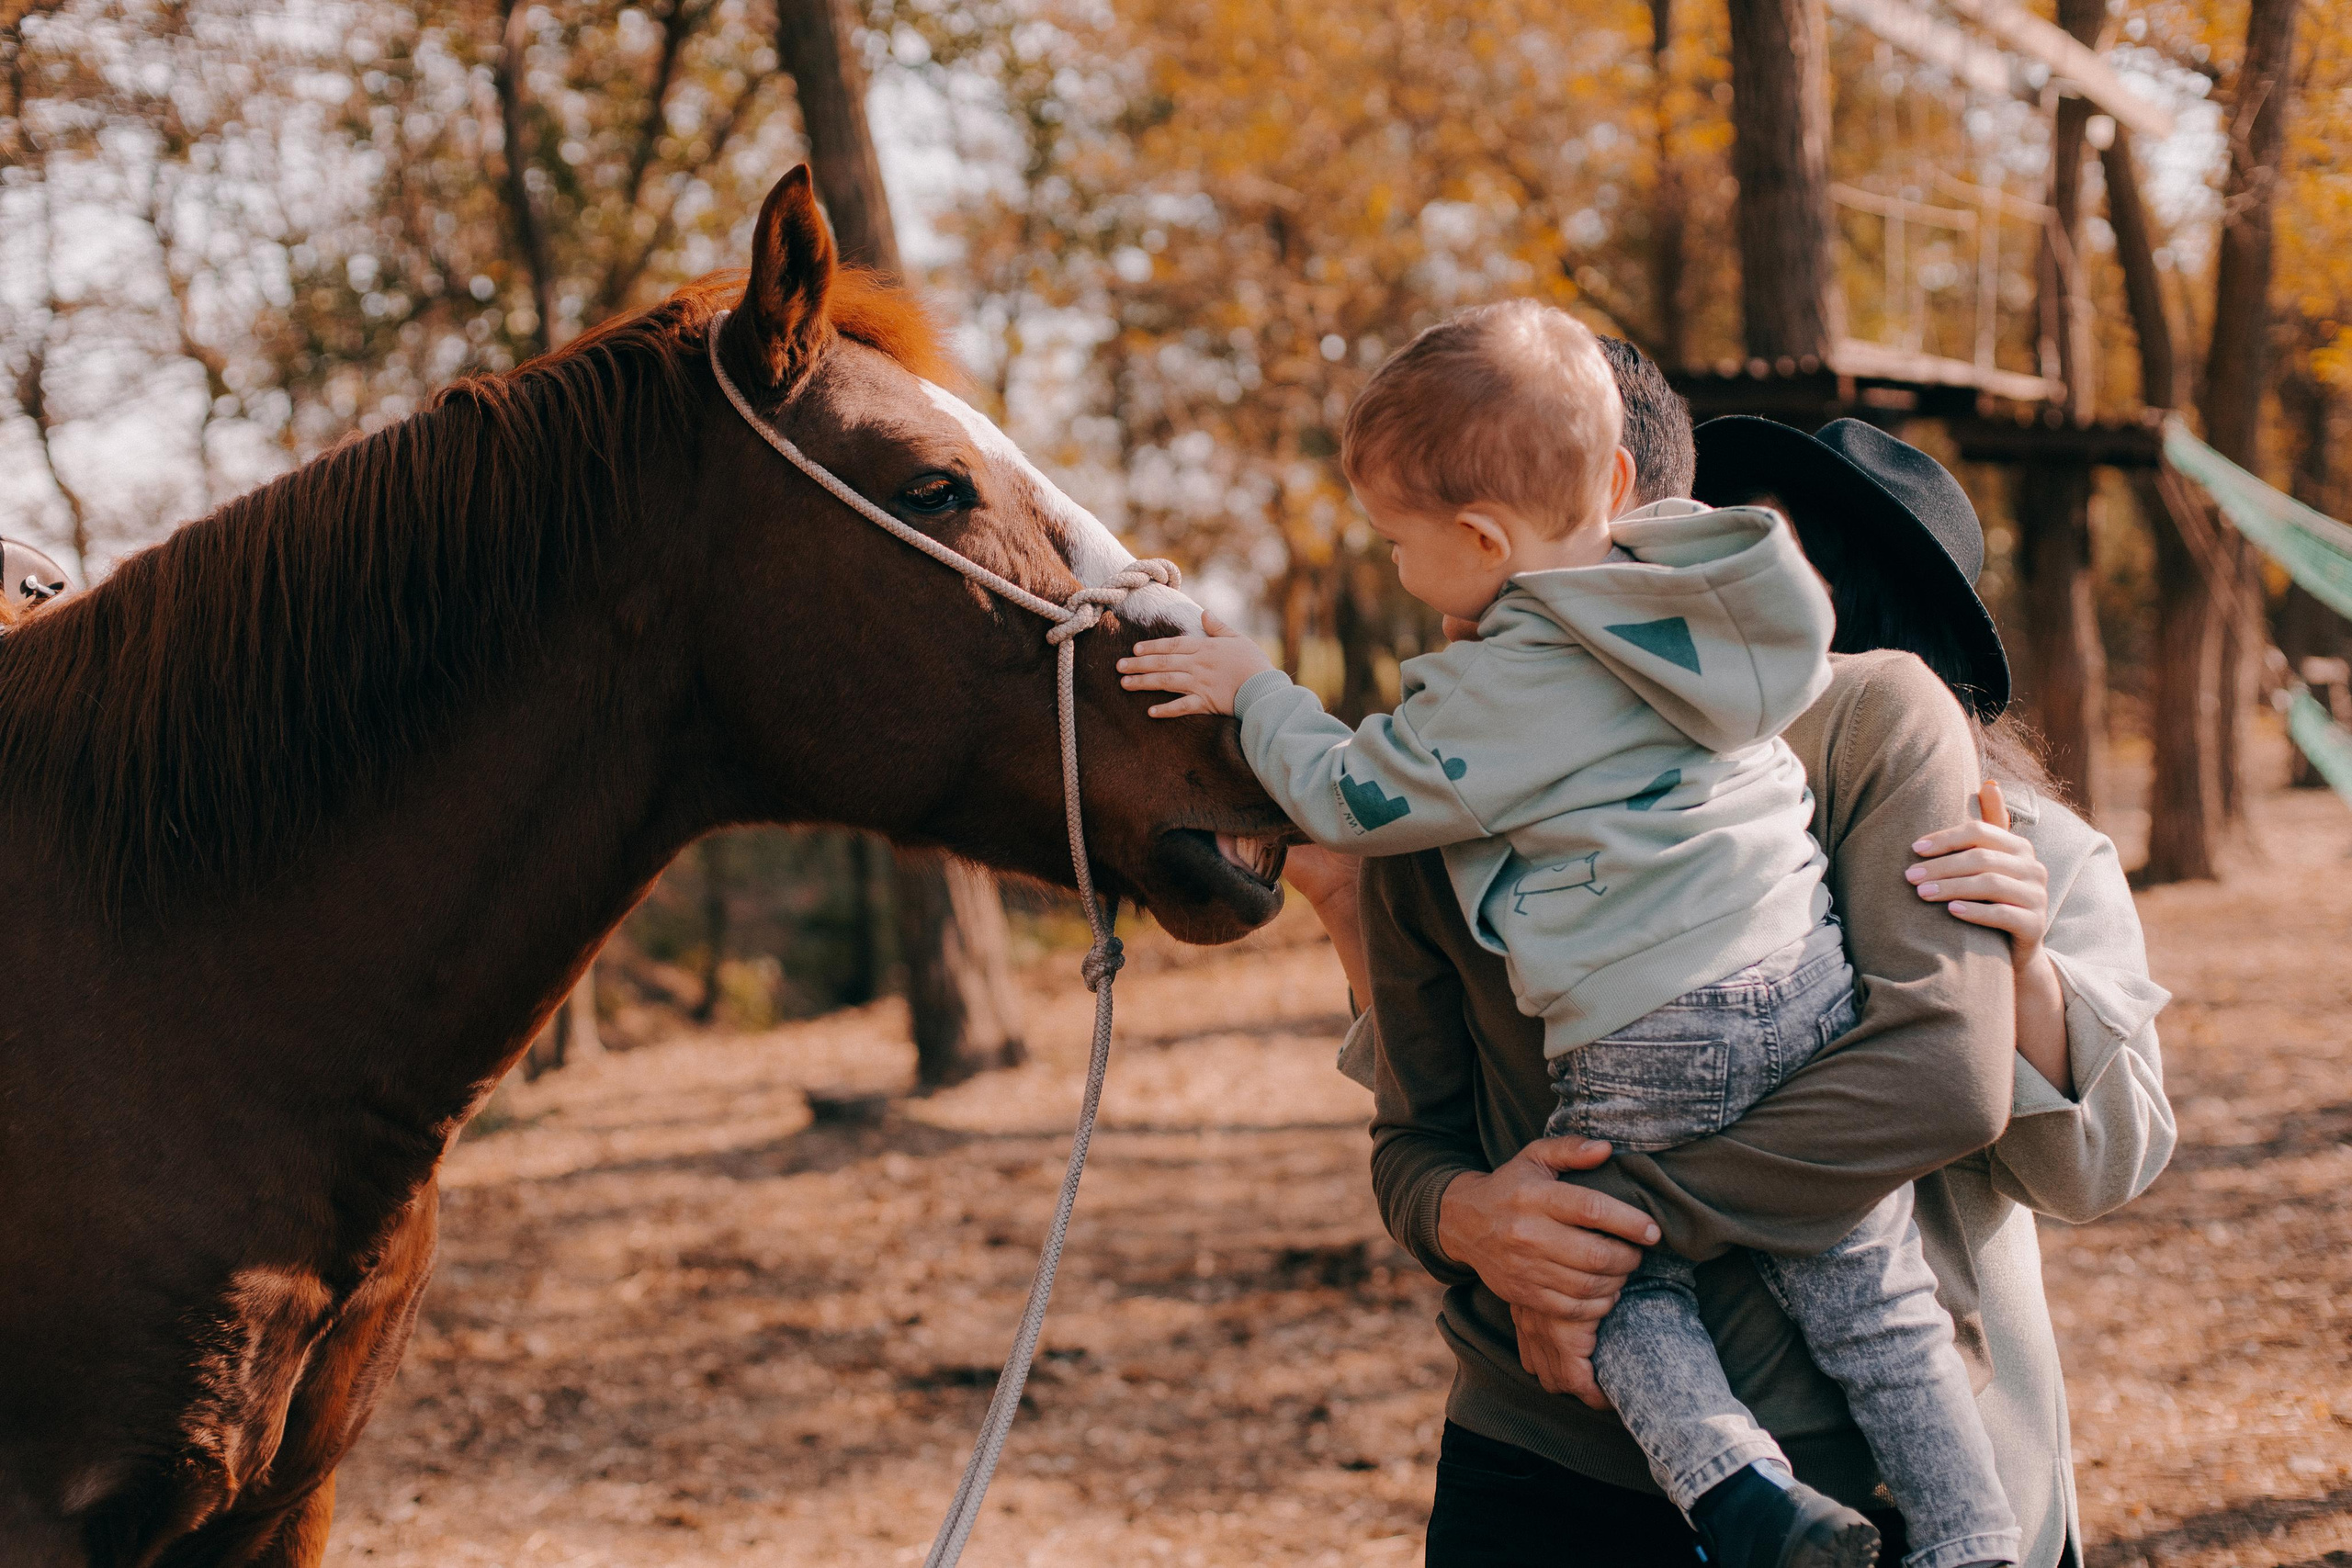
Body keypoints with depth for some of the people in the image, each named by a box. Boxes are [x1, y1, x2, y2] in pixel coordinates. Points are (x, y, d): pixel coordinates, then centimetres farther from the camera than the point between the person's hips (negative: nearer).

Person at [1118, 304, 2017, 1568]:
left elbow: (1350, 799, 3)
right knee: (1874, 1304, 13)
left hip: (1652, 1045, -6)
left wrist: (1253, 692, 18)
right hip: (1814, 985, 7)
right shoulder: (1699, 601, 11)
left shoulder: (1507, 686, -9)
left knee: (1615, 1271, 12)